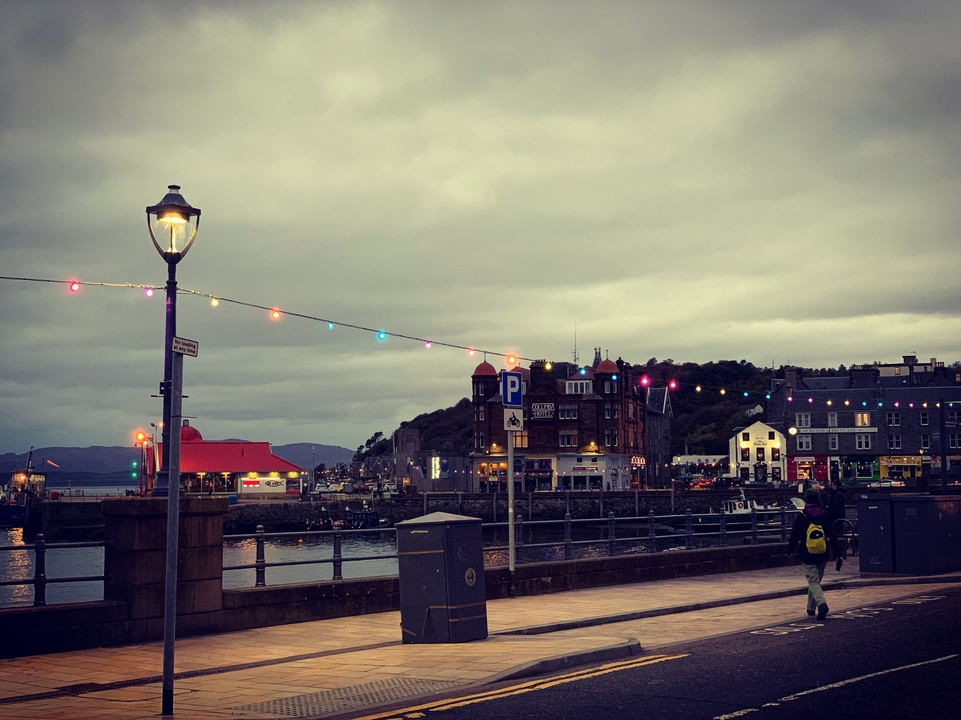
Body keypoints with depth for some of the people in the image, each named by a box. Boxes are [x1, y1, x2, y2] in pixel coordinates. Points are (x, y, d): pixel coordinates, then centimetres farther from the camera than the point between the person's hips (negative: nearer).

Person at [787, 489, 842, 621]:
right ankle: (811, 608, 29)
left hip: (807, 556, -4)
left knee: (813, 582, -4)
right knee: (816, 581, 19)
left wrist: (789, 550, 12)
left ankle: (821, 604, -28)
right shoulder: (824, 516, 2)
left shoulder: (802, 517, -7)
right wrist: (838, 554, 2)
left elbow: (794, 536, -4)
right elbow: (833, 536, 0)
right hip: (823, 555, 4)